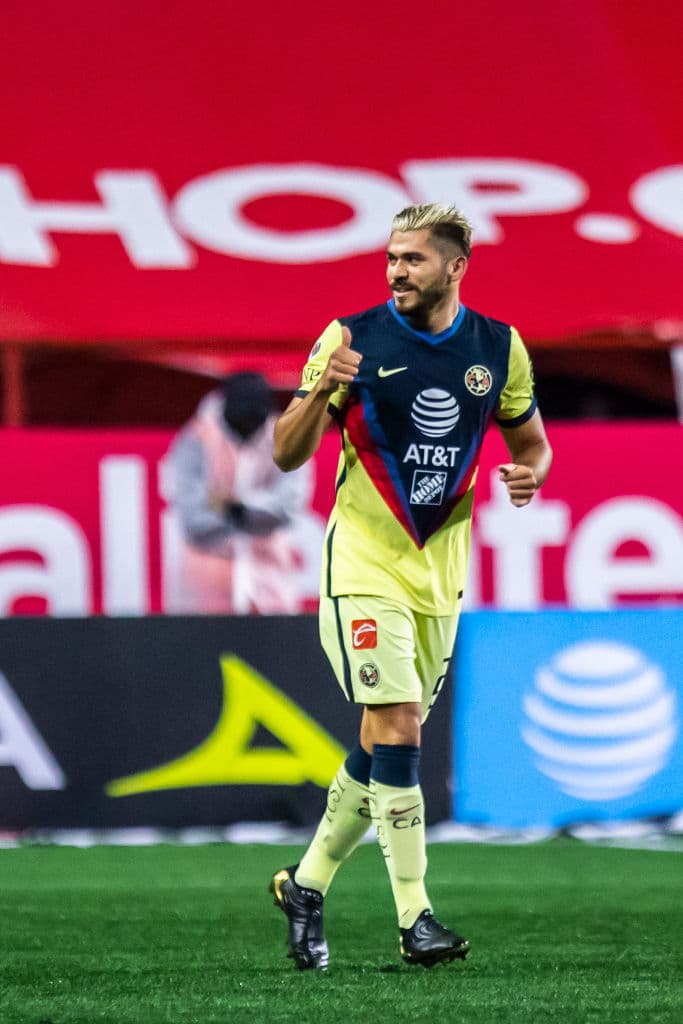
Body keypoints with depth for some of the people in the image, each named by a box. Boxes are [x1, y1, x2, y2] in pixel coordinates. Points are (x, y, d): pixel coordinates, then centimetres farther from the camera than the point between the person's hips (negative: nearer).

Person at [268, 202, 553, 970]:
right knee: (396, 726, -15)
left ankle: (306, 884, 26)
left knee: (387, 741, 9)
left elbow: (530, 441, 15)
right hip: (365, 565, -4)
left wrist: (529, 474, -9)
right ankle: (413, 918, -12)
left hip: (441, 573, 4)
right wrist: (320, 393, -27)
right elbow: (287, 456, -7)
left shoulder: (498, 348, 2)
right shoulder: (352, 338, -8)